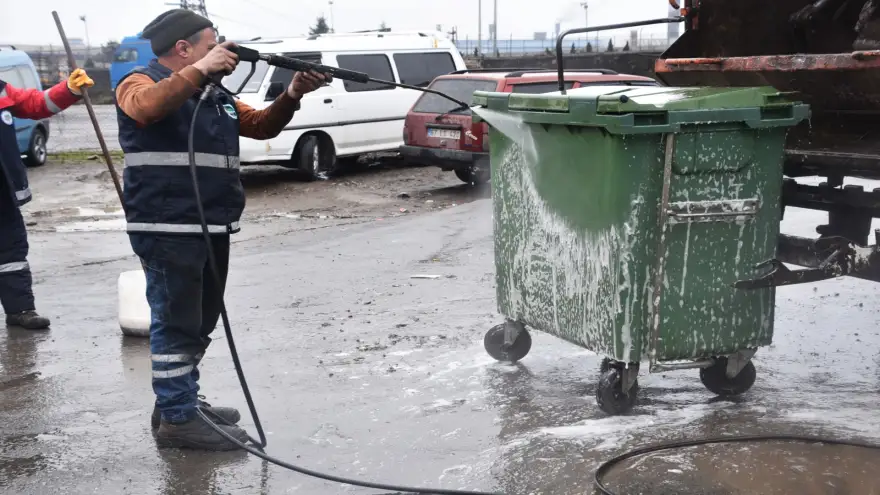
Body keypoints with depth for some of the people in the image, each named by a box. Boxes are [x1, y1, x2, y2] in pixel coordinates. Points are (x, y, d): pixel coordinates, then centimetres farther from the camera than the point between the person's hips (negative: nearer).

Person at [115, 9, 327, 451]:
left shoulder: (215, 95, 19)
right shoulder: (141, 82, -6)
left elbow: (261, 126, 20)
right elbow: (148, 107, -30)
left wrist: (292, 95, 3)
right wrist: (201, 69, -28)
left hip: (211, 229, 9)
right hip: (168, 230, -9)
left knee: (200, 323, 16)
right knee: (177, 323, -5)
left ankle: (180, 400, 30)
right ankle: (176, 419, 2)